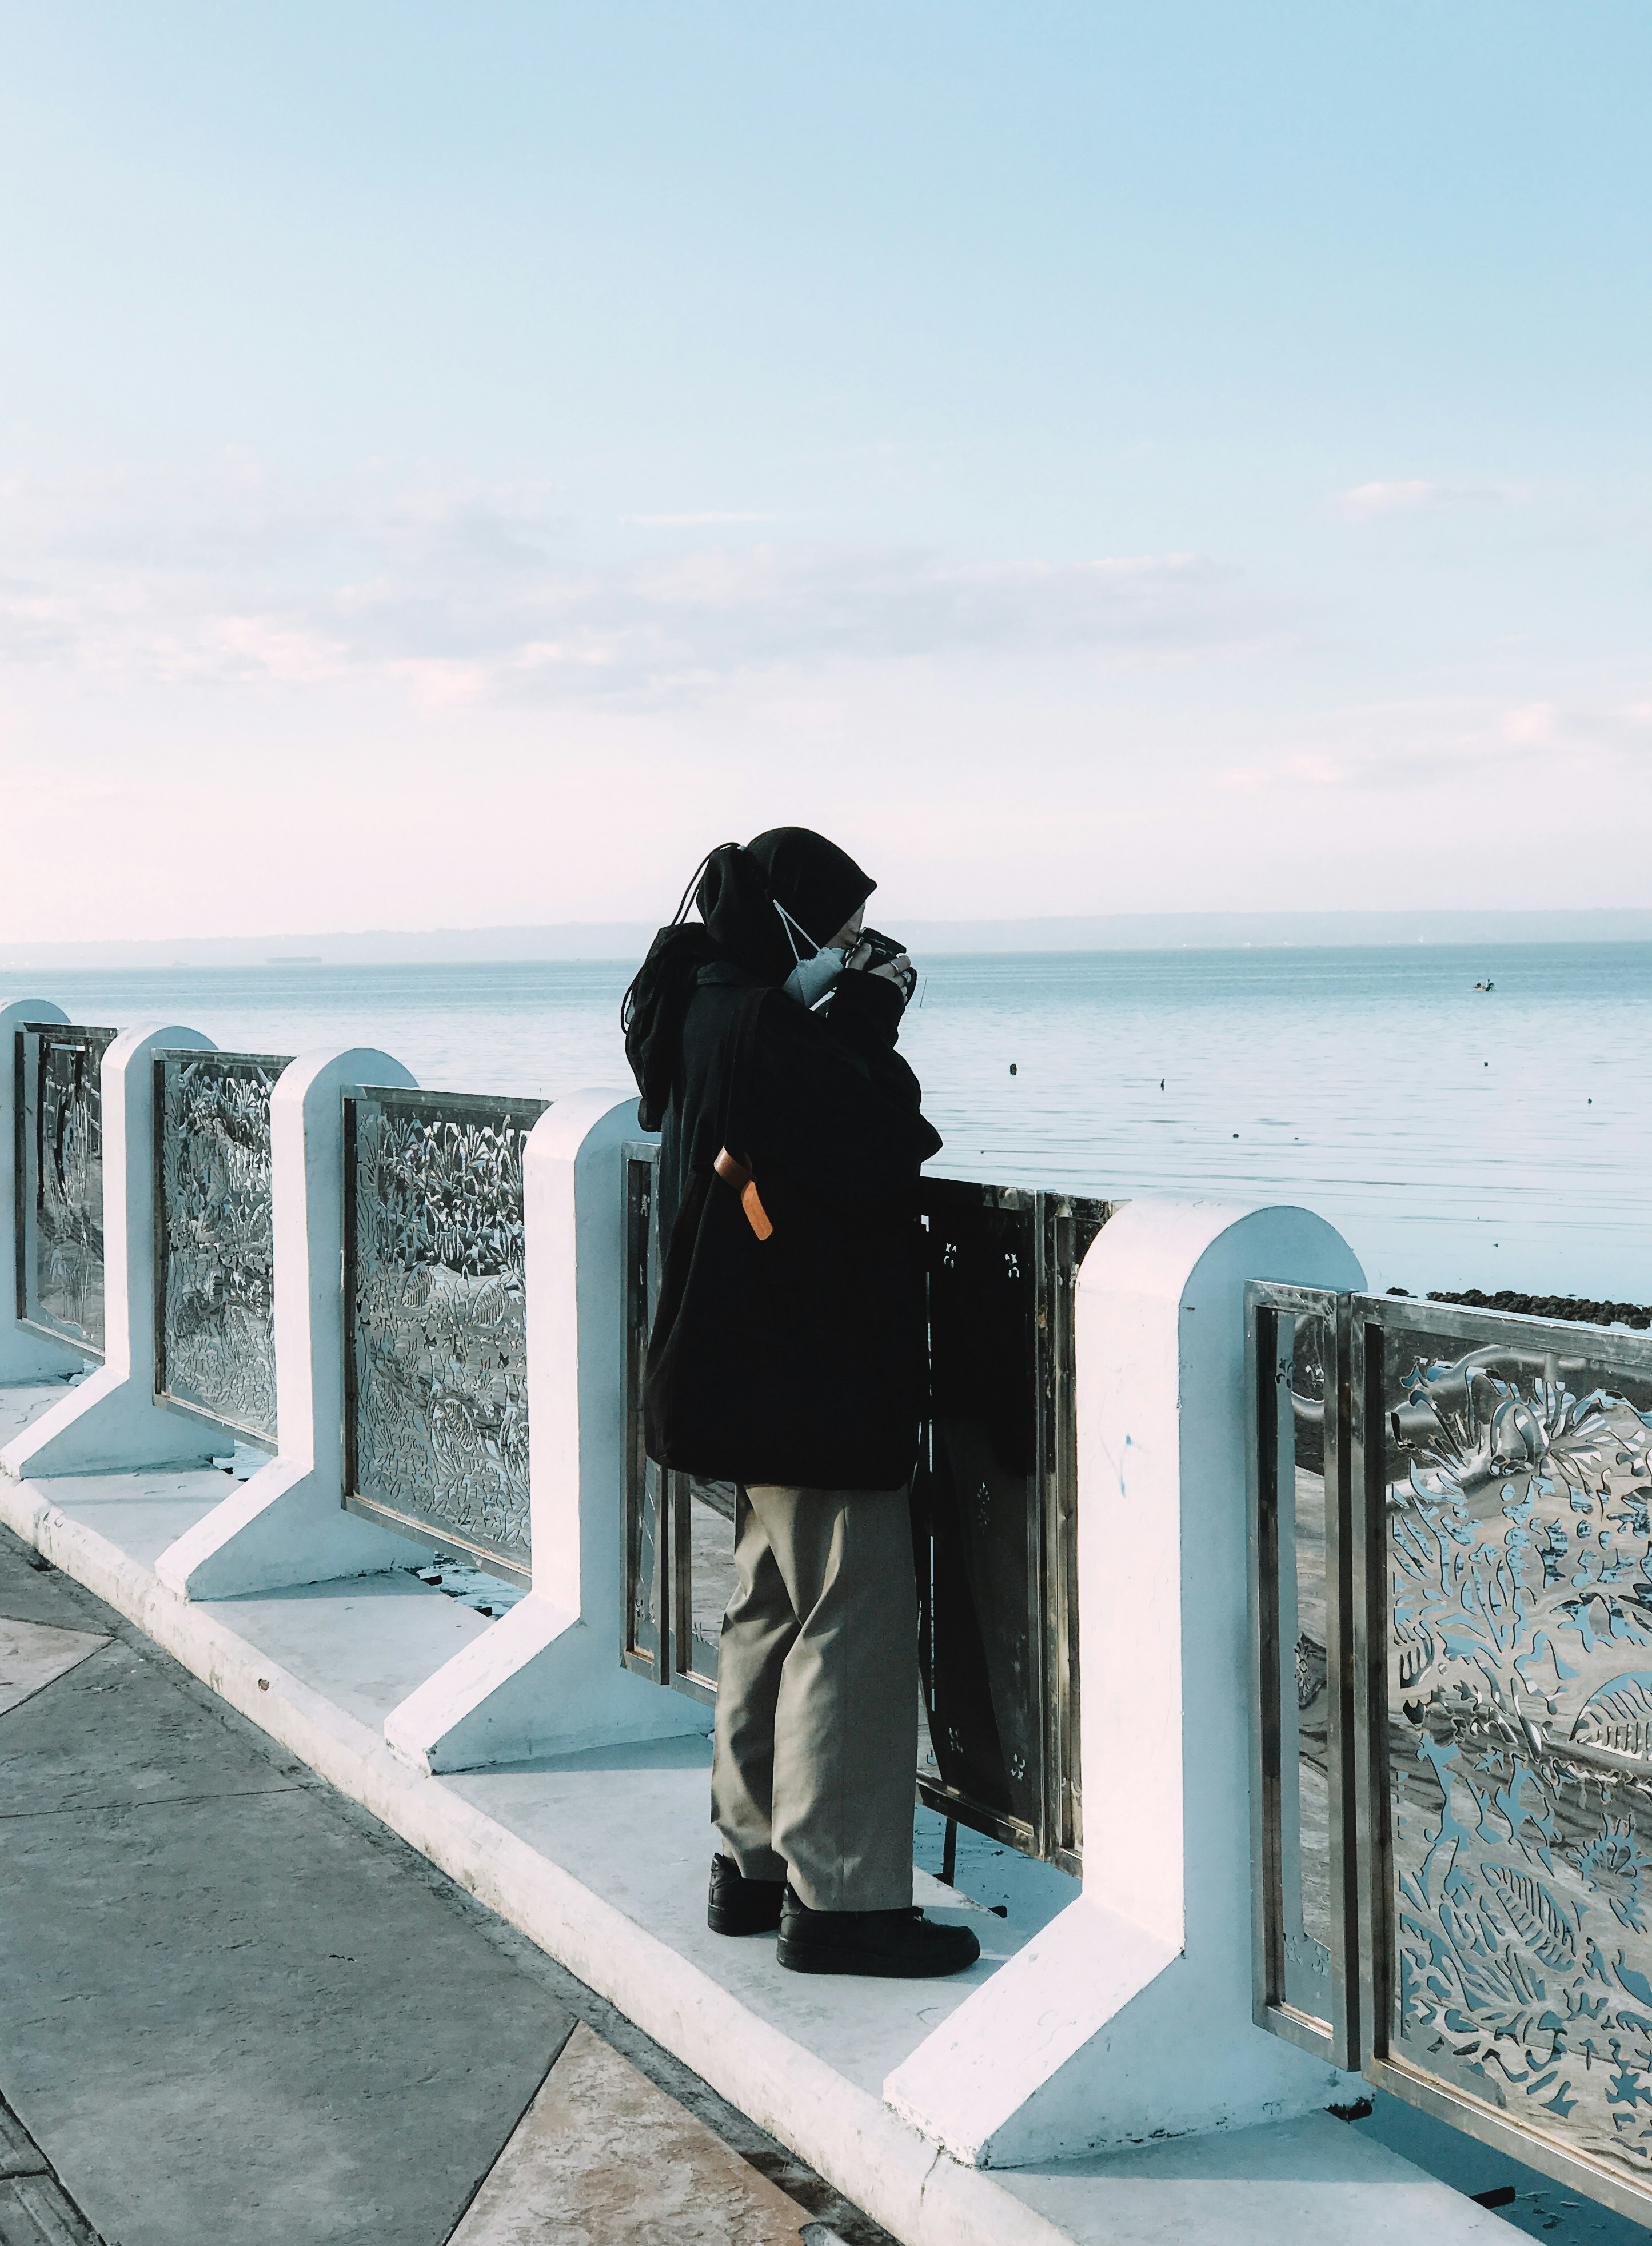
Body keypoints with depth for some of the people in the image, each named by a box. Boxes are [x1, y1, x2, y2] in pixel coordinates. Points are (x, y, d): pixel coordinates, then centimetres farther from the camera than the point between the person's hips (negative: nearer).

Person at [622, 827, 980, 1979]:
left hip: (752, 1378, 11)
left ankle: (754, 1860, 26)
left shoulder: (706, 1016, 11)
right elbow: (879, 1154, -24)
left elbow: (842, 1150, 15)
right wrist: (872, 1024, -13)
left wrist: (858, 1020, 2)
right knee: (852, 1630, -5)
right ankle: (836, 1895, -1)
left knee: (773, 1615, 17)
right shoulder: (771, 1032, -19)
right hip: (814, 1387, -11)